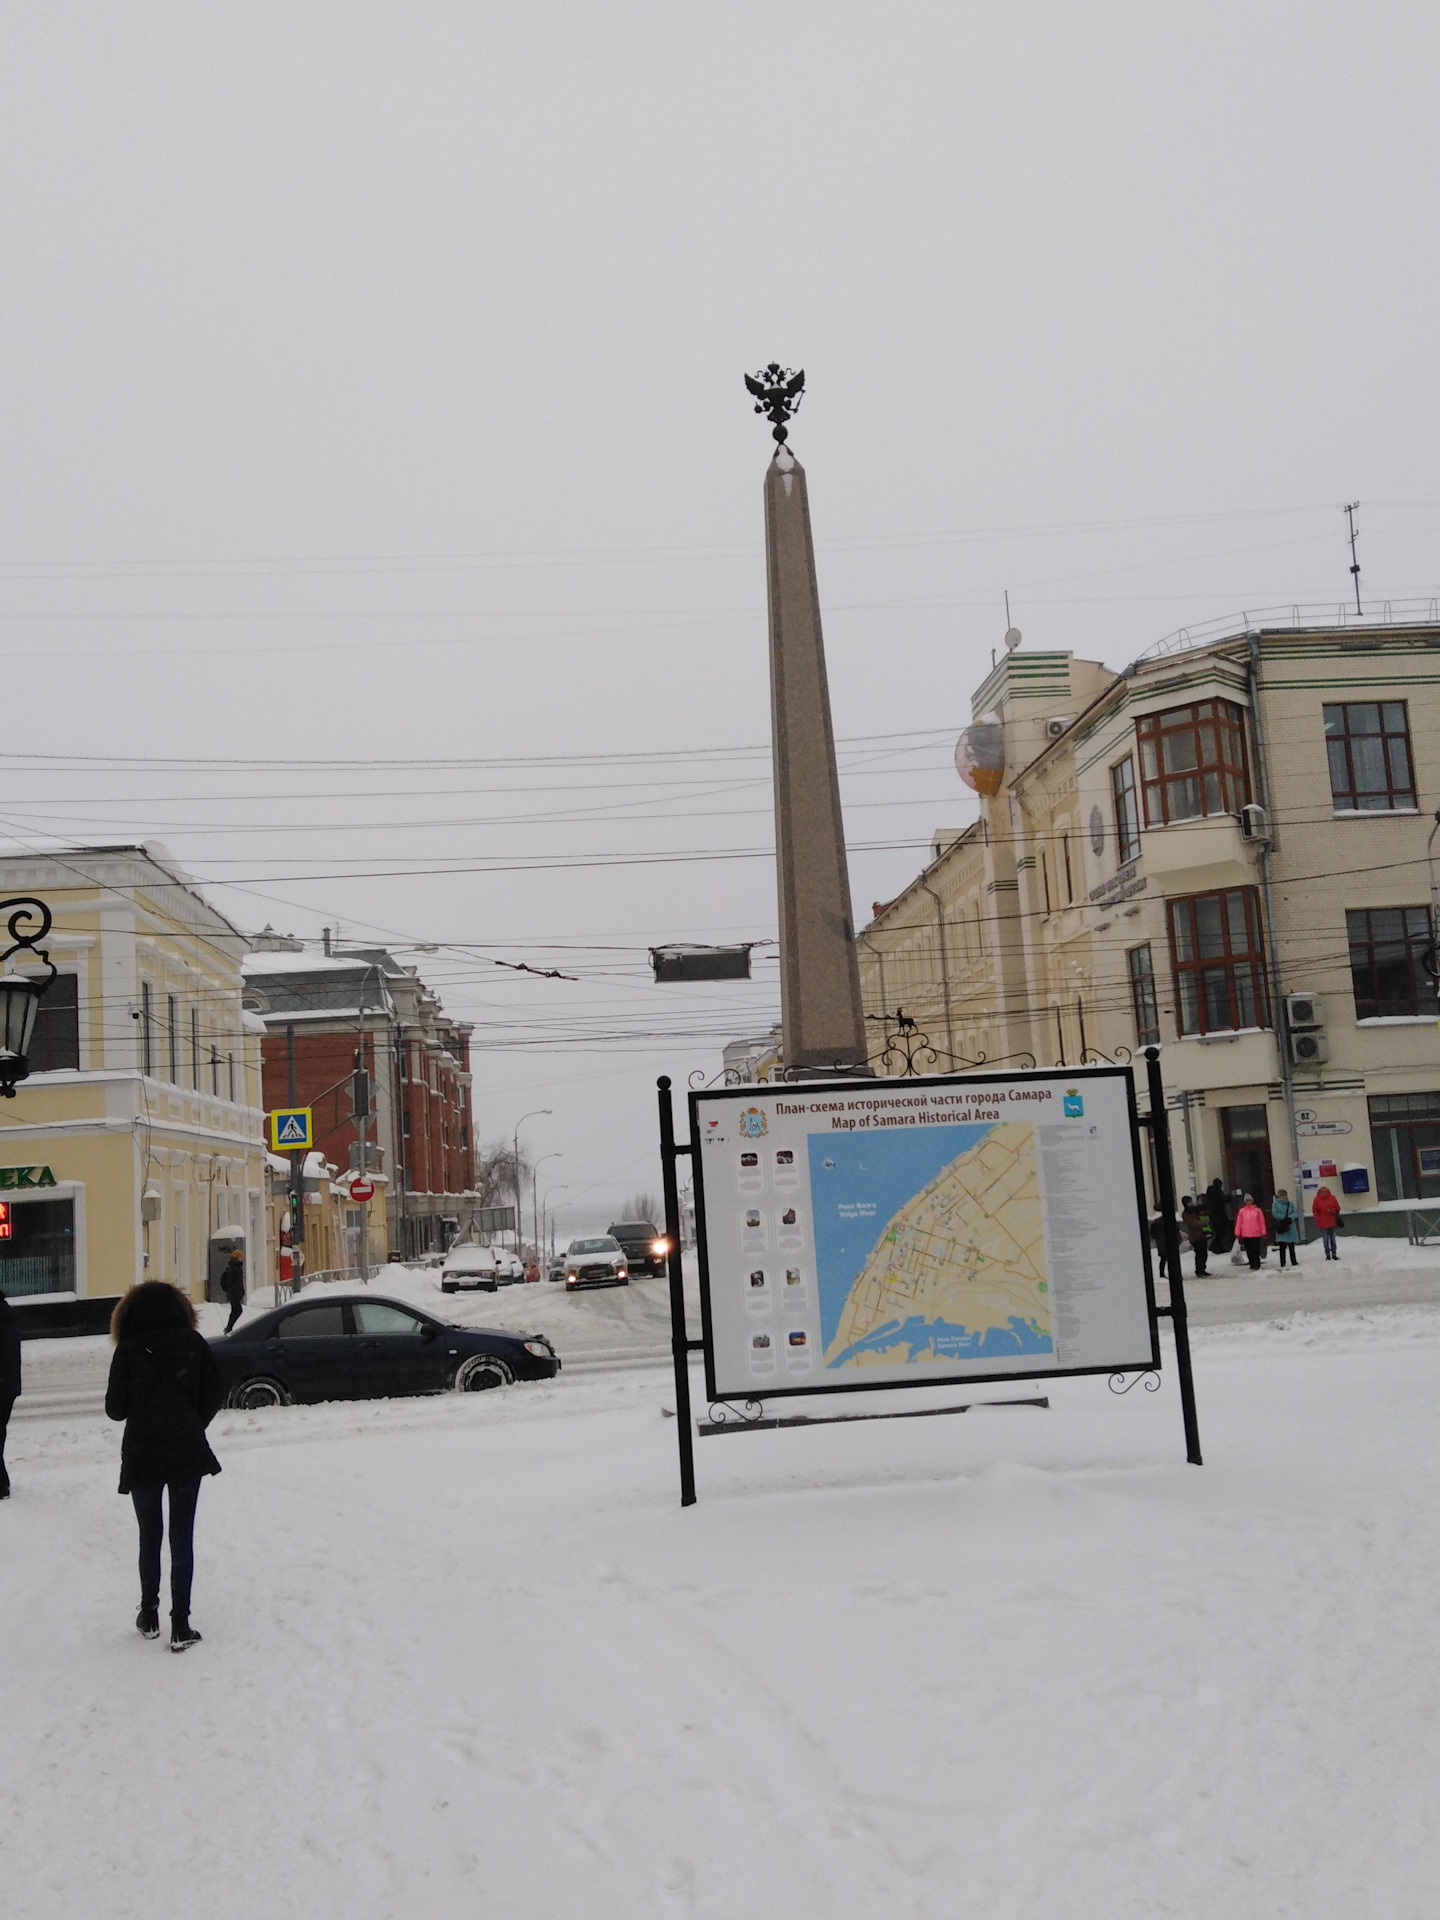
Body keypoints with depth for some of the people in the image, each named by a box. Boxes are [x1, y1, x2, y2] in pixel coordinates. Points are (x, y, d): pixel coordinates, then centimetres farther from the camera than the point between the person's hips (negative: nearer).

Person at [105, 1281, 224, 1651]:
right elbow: (214, 1396, -1)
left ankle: (149, 1616, 24)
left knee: (149, 1537, 16)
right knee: (182, 1538, 5)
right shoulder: (193, 1343, -1)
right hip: (188, 1454, 1)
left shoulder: (129, 1349, -6)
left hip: (142, 1455, -1)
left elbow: (115, 1408, -4)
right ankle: (180, 1625, 3)